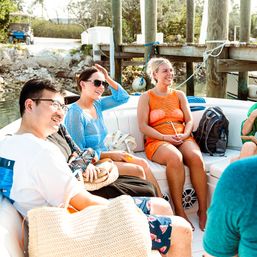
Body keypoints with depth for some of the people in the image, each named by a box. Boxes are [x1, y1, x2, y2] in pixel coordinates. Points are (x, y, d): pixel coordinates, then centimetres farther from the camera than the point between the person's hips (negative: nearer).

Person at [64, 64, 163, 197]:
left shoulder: (97, 104, 5)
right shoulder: (75, 113, -19)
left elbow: (123, 97, 14)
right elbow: (78, 152, -20)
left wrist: (108, 78, 0)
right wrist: (110, 154, -18)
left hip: (103, 155, 9)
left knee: (143, 163, -2)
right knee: (138, 171, -15)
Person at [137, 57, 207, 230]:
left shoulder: (179, 95, 22)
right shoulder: (146, 97, 11)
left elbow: (189, 121, 14)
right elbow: (143, 126, 0)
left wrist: (184, 135, -8)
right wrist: (165, 137, -13)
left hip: (183, 138, 3)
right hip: (157, 142, -3)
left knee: (196, 157, -31)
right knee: (175, 157, -37)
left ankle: (203, 210, -24)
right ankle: (179, 211, -30)